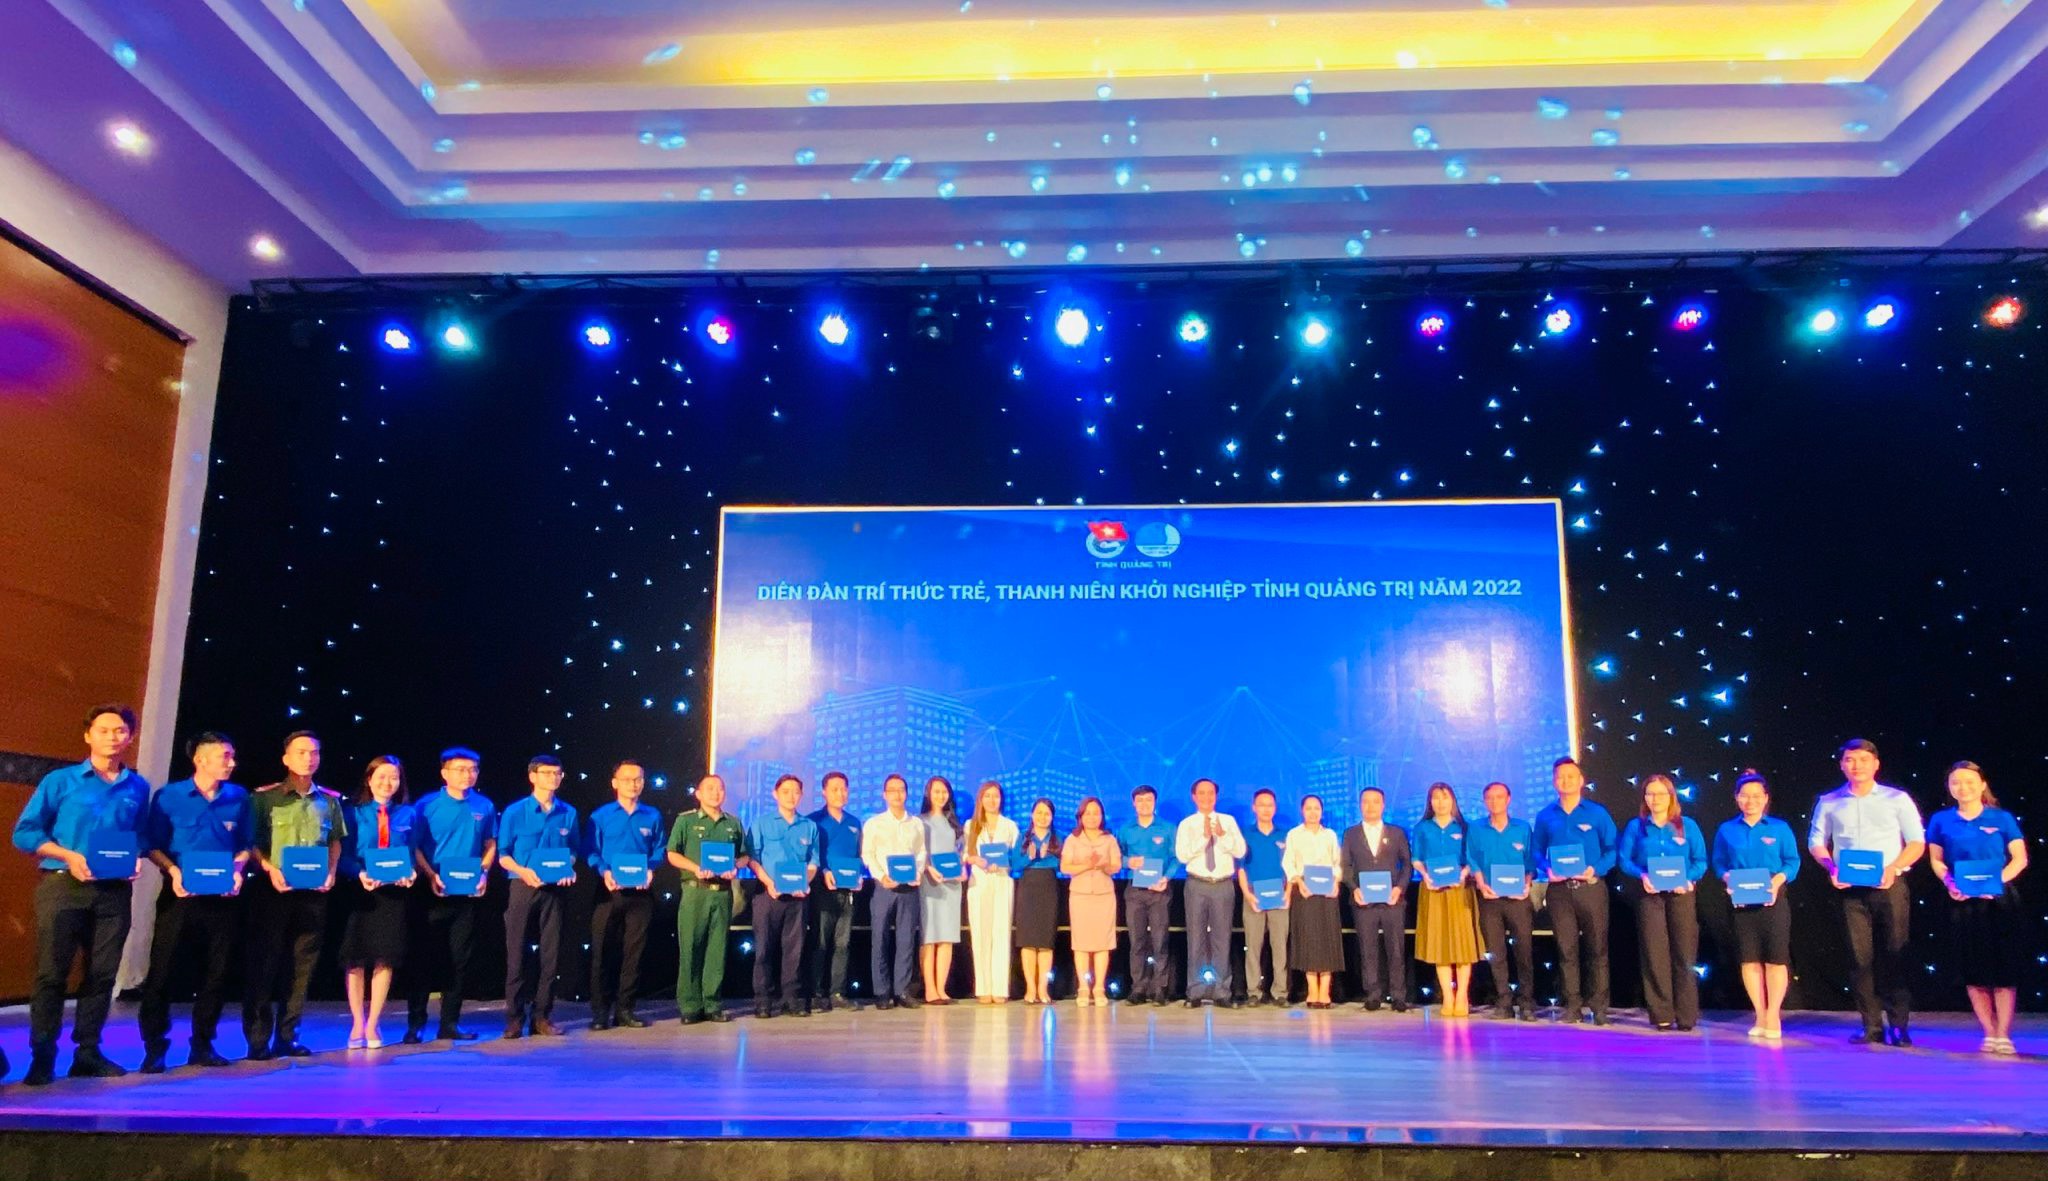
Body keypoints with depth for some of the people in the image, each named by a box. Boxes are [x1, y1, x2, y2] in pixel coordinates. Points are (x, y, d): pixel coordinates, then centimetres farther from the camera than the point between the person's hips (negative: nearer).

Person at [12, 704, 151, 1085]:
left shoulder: (138, 788, 10)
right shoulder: (60, 781, 1)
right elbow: (24, 832, -2)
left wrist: (137, 859, -4)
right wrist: (67, 855, -15)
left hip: (114, 891, 3)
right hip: (64, 885, -3)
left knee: (102, 974, 5)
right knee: (51, 972, -2)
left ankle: (88, 1053, 13)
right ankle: (42, 1057, 5)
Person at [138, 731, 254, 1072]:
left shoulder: (238, 797, 5)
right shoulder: (169, 797, -3)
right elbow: (153, 845, 0)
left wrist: (237, 871, -7)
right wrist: (173, 871, -16)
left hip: (223, 899, 3)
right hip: (180, 896, -2)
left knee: (216, 974, 6)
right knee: (161, 970, -3)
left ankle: (202, 1046, 17)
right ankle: (154, 1049, 8)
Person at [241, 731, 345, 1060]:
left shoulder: (330, 800, 9)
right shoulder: (265, 797, -2)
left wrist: (331, 871, 2)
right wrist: (269, 869, -15)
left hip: (314, 891, 4)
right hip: (272, 889, -3)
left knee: (302, 965, 6)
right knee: (262, 962, -1)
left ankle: (288, 1035, 15)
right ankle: (258, 1039, 7)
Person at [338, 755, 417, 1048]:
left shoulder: (409, 815, 6)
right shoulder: (354, 814, 1)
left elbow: (413, 854, 5)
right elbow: (345, 855, -4)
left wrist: (411, 874, -15)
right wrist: (360, 875, -22)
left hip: (395, 891, 1)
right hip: (360, 891, -1)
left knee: (386, 958, 3)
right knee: (355, 959, 3)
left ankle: (372, 1024, 15)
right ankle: (357, 1024, 15)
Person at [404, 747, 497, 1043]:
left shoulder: (484, 807, 6)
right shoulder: (427, 805, -2)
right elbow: (414, 847, -3)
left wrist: (483, 873, -4)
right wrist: (431, 876, -15)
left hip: (468, 894, 3)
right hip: (432, 893, -3)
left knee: (460, 960, 7)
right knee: (423, 958, 0)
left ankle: (450, 1024, 15)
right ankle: (416, 1024, 8)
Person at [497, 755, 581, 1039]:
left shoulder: (569, 814, 7)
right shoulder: (515, 812, -1)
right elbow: (503, 853, 0)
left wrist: (569, 870, -6)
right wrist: (523, 871, -16)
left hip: (554, 889, 2)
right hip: (522, 887, -2)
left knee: (551, 954, 4)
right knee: (517, 953, 0)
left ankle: (542, 1016, 12)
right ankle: (515, 1018, 7)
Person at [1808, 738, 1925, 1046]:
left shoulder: (1897, 799, 4)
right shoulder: (1829, 802, 9)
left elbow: (1917, 842, 3)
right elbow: (1816, 842, 12)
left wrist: (1893, 868, -12)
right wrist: (1832, 868, -6)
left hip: (1889, 886, -2)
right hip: (1851, 889, 2)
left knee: (1894, 954, -3)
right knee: (1860, 956, 1)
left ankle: (1899, 1025, 3)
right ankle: (1871, 1026, 7)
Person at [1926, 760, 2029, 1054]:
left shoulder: (2002, 818, 1)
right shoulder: (1941, 821, 5)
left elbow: (2020, 858, 0)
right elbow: (1936, 860, 8)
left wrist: (1998, 879, -16)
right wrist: (1949, 883, -10)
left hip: (2000, 901, -1)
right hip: (1964, 904, 1)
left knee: (2005, 969, -2)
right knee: (1975, 972, 2)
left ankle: (2003, 1035, 5)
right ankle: (1990, 1034, 12)